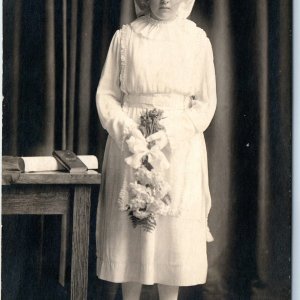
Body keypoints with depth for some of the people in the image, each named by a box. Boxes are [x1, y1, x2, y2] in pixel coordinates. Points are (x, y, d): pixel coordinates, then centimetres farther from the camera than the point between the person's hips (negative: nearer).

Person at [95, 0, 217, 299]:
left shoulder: (198, 41, 3)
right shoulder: (125, 37, 4)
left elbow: (206, 103, 3)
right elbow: (106, 94, 4)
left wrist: (170, 134, -12)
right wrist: (125, 128, -13)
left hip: (179, 150, 0)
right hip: (129, 143, 0)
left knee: (174, 231, 0)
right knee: (129, 229, 2)